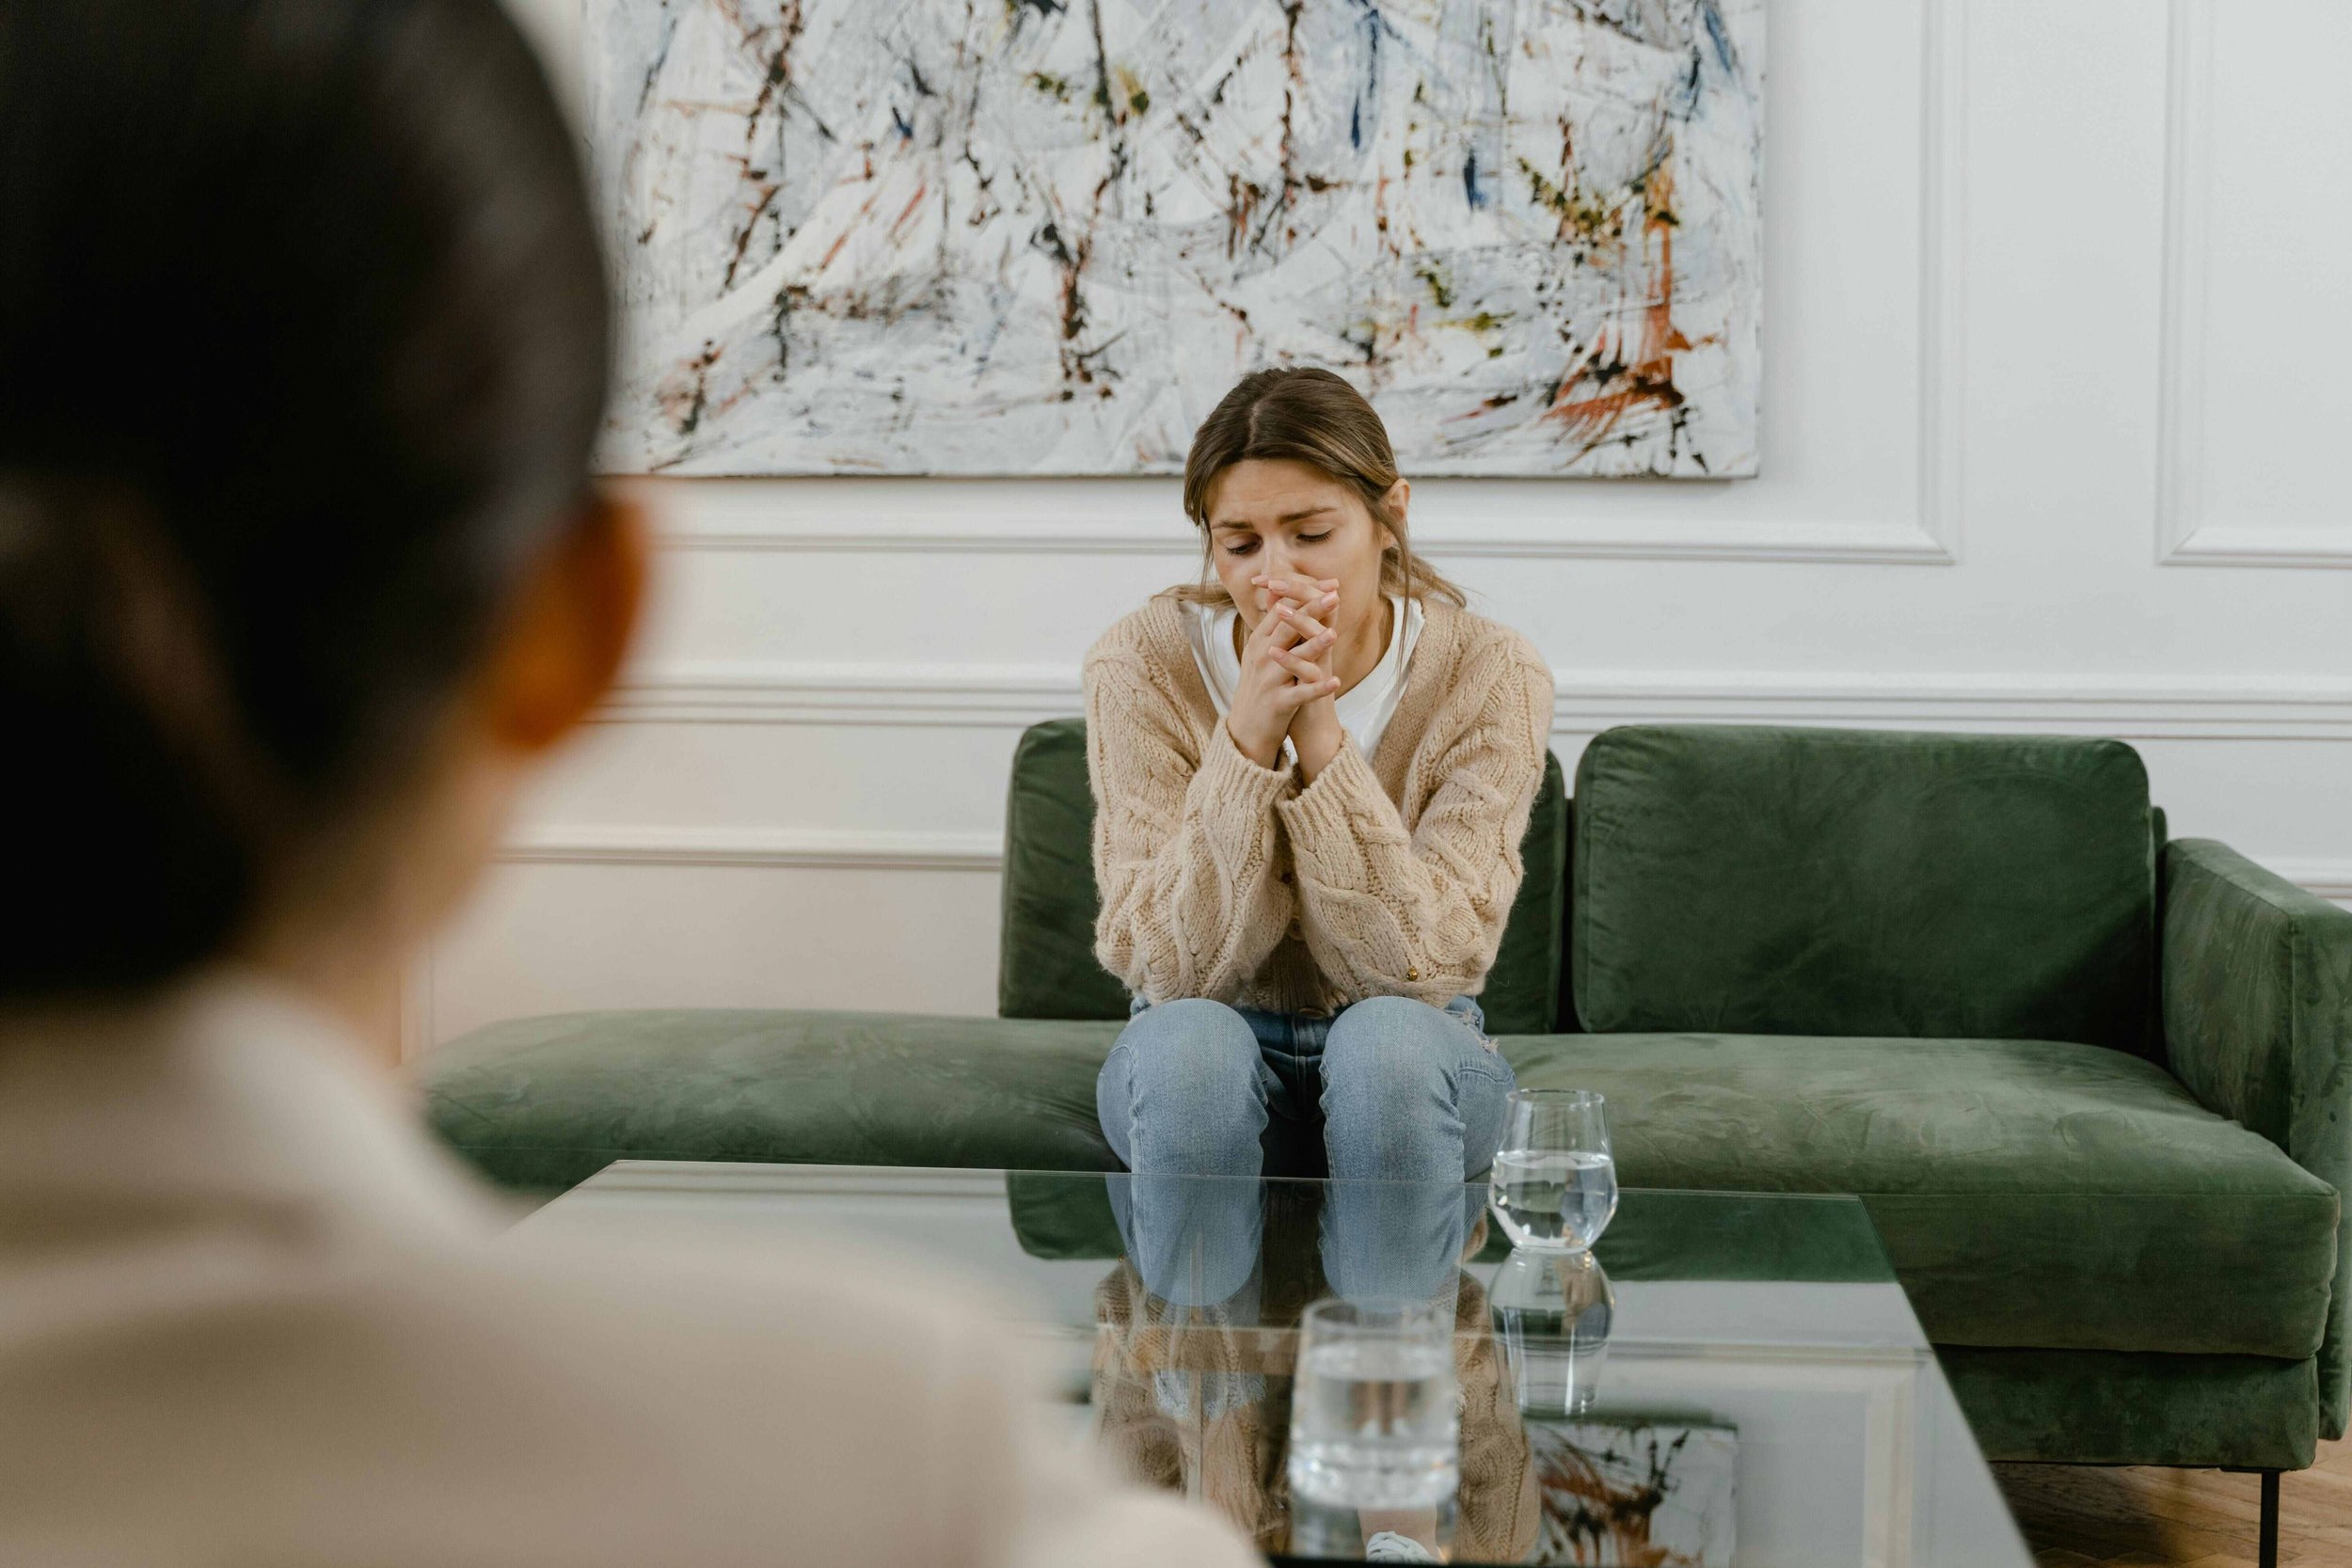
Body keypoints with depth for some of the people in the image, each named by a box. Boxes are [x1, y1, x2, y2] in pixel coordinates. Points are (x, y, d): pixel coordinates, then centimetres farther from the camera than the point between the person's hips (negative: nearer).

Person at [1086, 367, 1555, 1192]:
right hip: (1211, 1058, 0)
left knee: (1388, 1037, -34)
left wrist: (1319, 734, -31)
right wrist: (1248, 740, -32)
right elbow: (1174, 967, -19)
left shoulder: (1487, 674, -15)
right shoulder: (1144, 663, -14)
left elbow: (1423, 965, -21)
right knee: (1185, 1038, -34)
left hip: (1411, 1061, 0)